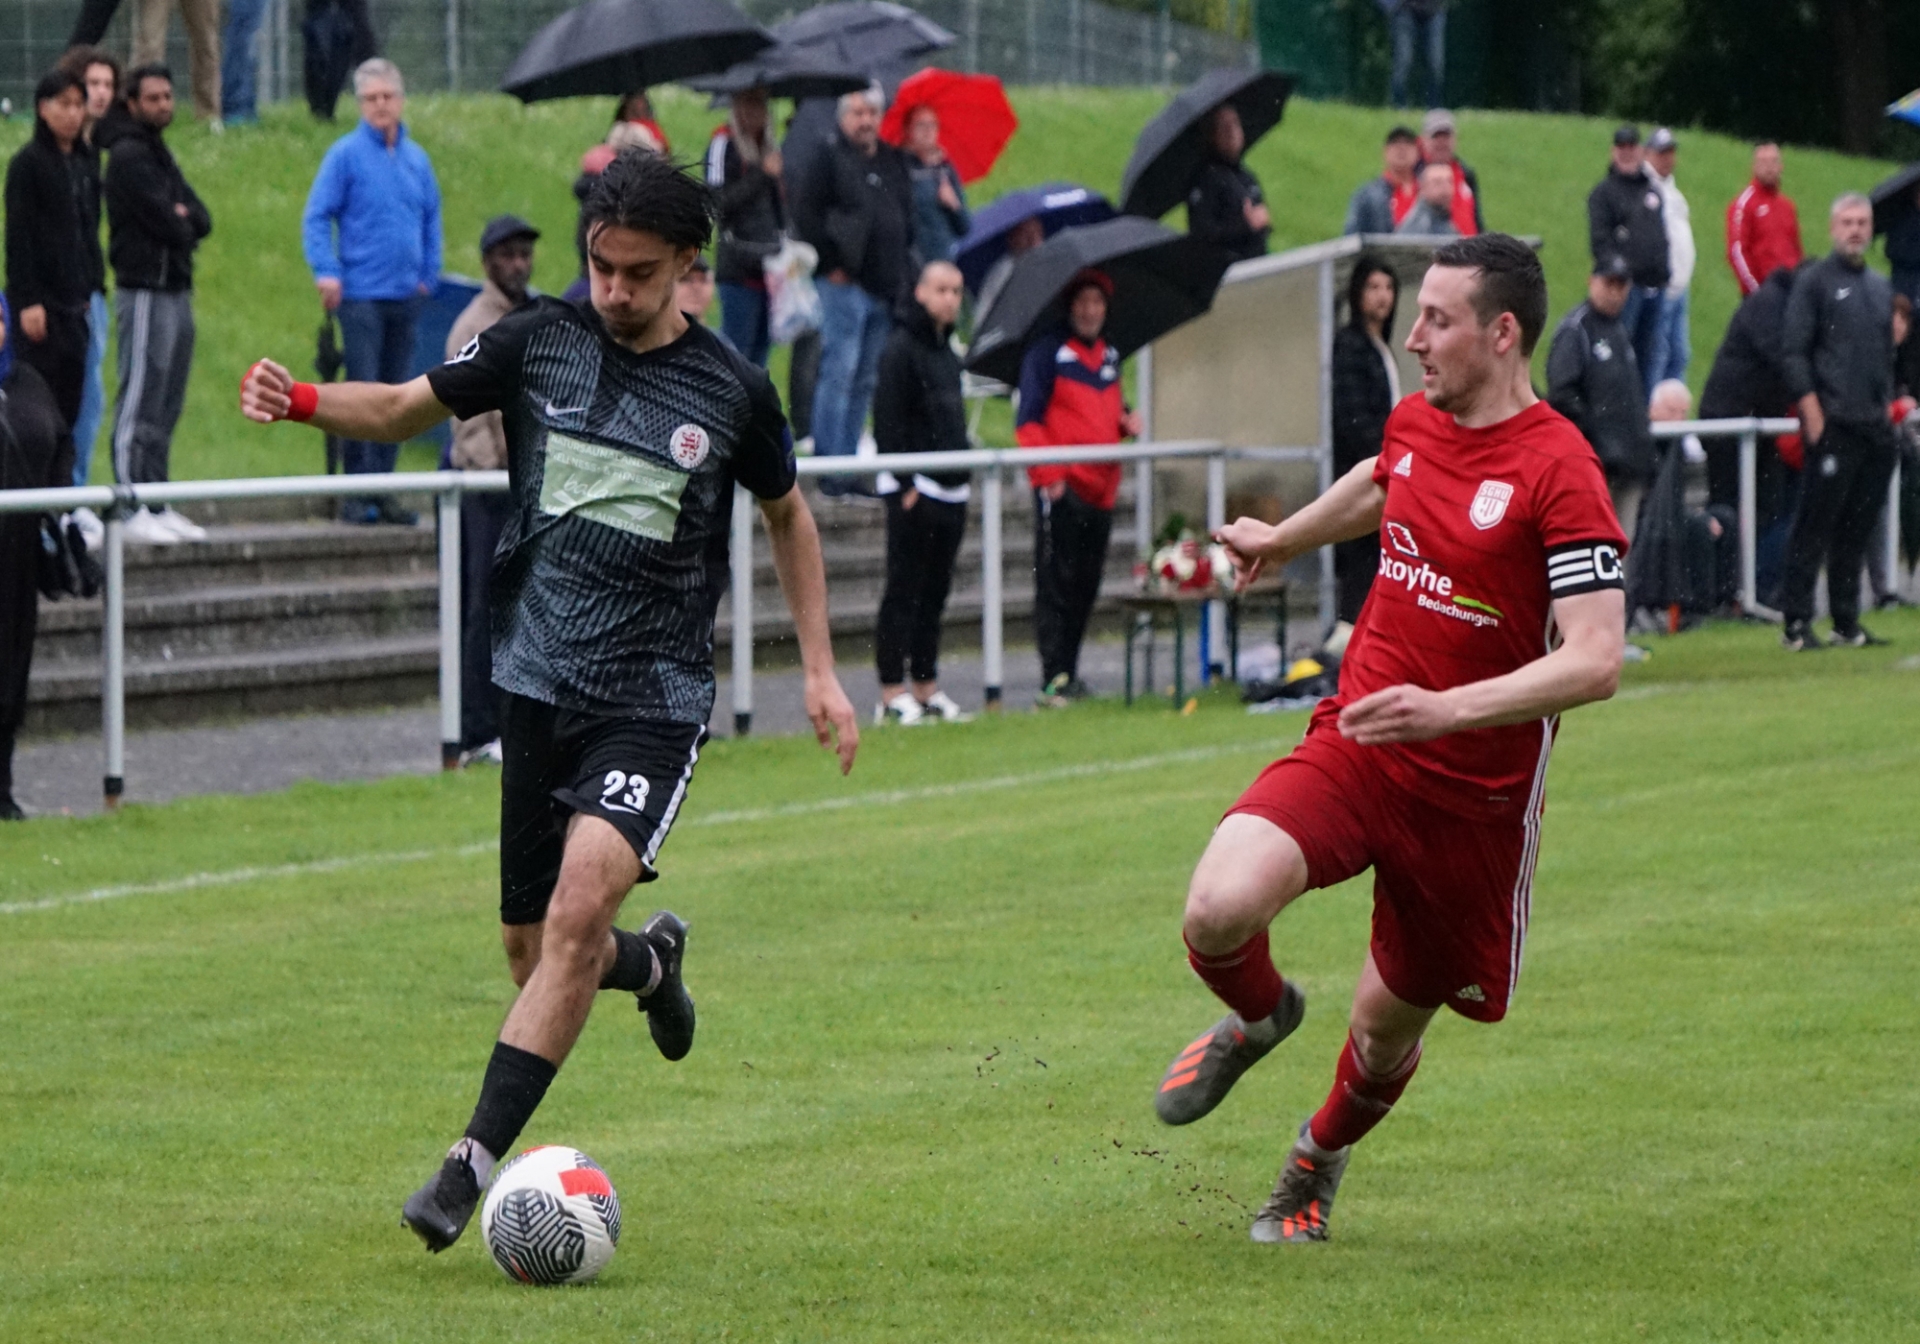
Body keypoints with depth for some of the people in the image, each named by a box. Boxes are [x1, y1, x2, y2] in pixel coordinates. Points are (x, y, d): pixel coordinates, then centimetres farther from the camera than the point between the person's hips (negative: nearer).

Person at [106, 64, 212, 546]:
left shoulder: (160, 155, 19)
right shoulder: (129, 157, -9)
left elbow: (200, 220, 11)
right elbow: (167, 224, -16)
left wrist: (183, 220, -8)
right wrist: (181, 224, 3)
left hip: (177, 290, 9)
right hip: (146, 293, -9)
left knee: (165, 408, 10)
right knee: (140, 403, -9)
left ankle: (157, 505, 14)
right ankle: (134, 510, -10)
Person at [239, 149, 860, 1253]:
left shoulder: (732, 392, -2)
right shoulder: (540, 343, 1)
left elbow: (788, 514, 15)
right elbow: (409, 408, 12)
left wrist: (822, 670, 12)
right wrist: (302, 400, -8)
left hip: (656, 703, -3)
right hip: (539, 687, 3)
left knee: (576, 917, -23)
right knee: (535, 956, 8)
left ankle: (474, 1161, -21)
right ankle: (651, 963, 44)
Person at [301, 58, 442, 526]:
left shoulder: (417, 158, 12)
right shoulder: (346, 154, -3)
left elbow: (431, 219, 21)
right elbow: (316, 217, -5)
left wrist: (429, 273, 12)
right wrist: (326, 272, -15)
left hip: (405, 295, 5)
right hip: (362, 294, -5)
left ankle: (382, 489, 15)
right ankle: (356, 492, -3)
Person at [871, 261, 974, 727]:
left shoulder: (946, 348, 17)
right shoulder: (901, 347, -10)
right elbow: (888, 421, -15)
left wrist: (964, 474, 17)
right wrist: (906, 484, -18)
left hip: (950, 491, 9)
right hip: (914, 493, -8)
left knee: (934, 592, 11)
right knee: (904, 590, -5)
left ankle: (926, 687, 17)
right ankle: (892, 693, -3)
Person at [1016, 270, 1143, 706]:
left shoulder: (1109, 356, 17)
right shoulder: (1048, 352, -5)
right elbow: (1029, 420, -8)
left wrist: (1128, 421, 6)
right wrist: (1047, 474, -17)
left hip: (1100, 486, 7)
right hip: (1061, 488, -7)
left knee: (1086, 585, 10)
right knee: (1056, 584, -8)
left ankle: (1068, 674, 18)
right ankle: (1053, 680, -10)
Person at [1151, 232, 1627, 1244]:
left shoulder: (1558, 470, -18)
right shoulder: (1413, 423, 3)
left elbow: (1595, 660, -23)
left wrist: (1448, 710, -33)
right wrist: (1284, 538, 46)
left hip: (1473, 797, -4)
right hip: (1351, 749, 4)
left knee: (1388, 1026, 12)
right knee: (1219, 909, -24)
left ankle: (1319, 1160, 47)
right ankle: (1257, 1016, 13)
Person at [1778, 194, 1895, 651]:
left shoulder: (1880, 287, 18)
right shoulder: (1814, 281, -2)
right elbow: (1794, 351, -7)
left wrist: (1888, 403, 15)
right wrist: (1812, 411, -14)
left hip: (1877, 429, 6)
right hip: (1833, 426, -6)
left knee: (1856, 532, 9)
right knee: (1814, 528, -7)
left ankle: (1847, 623, 14)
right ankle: (1797, 625, -5)